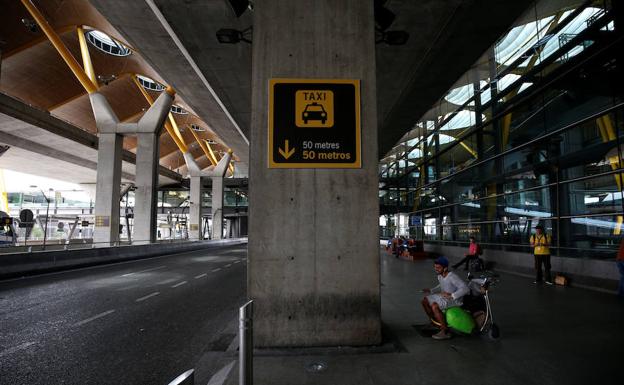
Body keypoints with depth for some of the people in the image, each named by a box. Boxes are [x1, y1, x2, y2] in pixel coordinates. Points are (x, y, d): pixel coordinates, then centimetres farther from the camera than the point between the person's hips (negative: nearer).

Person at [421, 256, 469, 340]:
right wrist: (431, 290, 13)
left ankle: (445, 332, -21)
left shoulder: (452, 277, -26)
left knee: (434, 306, -30)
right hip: (443, 296, 9)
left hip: (455, 300, -9)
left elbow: (465, 288, -35)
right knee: (425, 300, 6)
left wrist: (451, 295, -40)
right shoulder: (440, 276, 1)